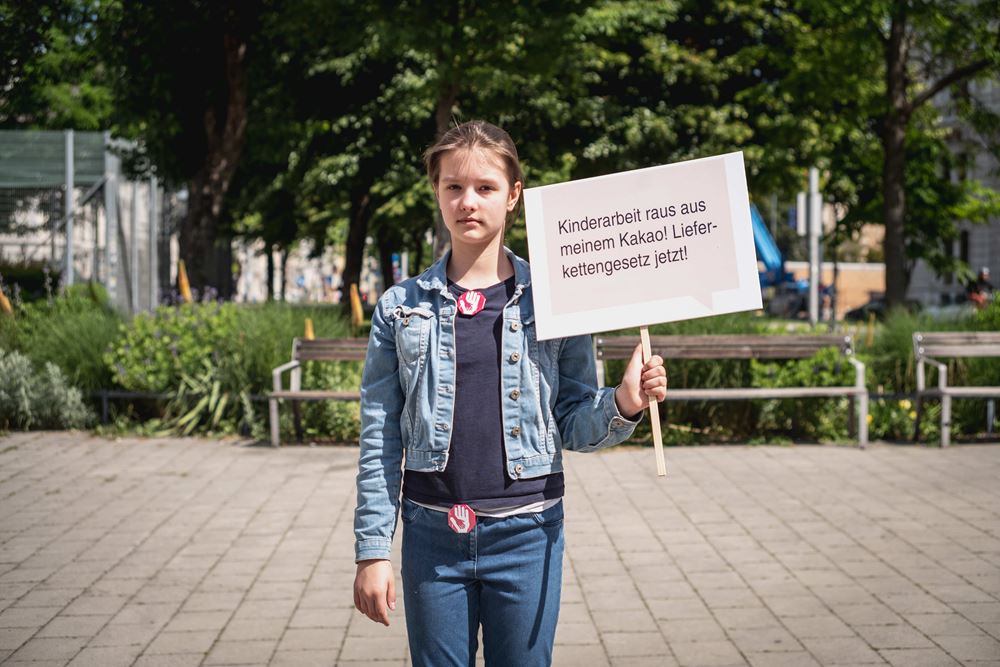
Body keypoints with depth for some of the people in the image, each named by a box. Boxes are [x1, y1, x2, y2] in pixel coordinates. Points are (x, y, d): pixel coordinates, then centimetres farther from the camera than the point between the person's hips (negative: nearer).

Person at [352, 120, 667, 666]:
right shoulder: (400, 308, 3)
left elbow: (574, 427, 3)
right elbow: (380, 440, 4)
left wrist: (621, 405, -18)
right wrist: (372, 551, 1)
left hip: (527, 536, -1)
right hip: (433, 535, 1)